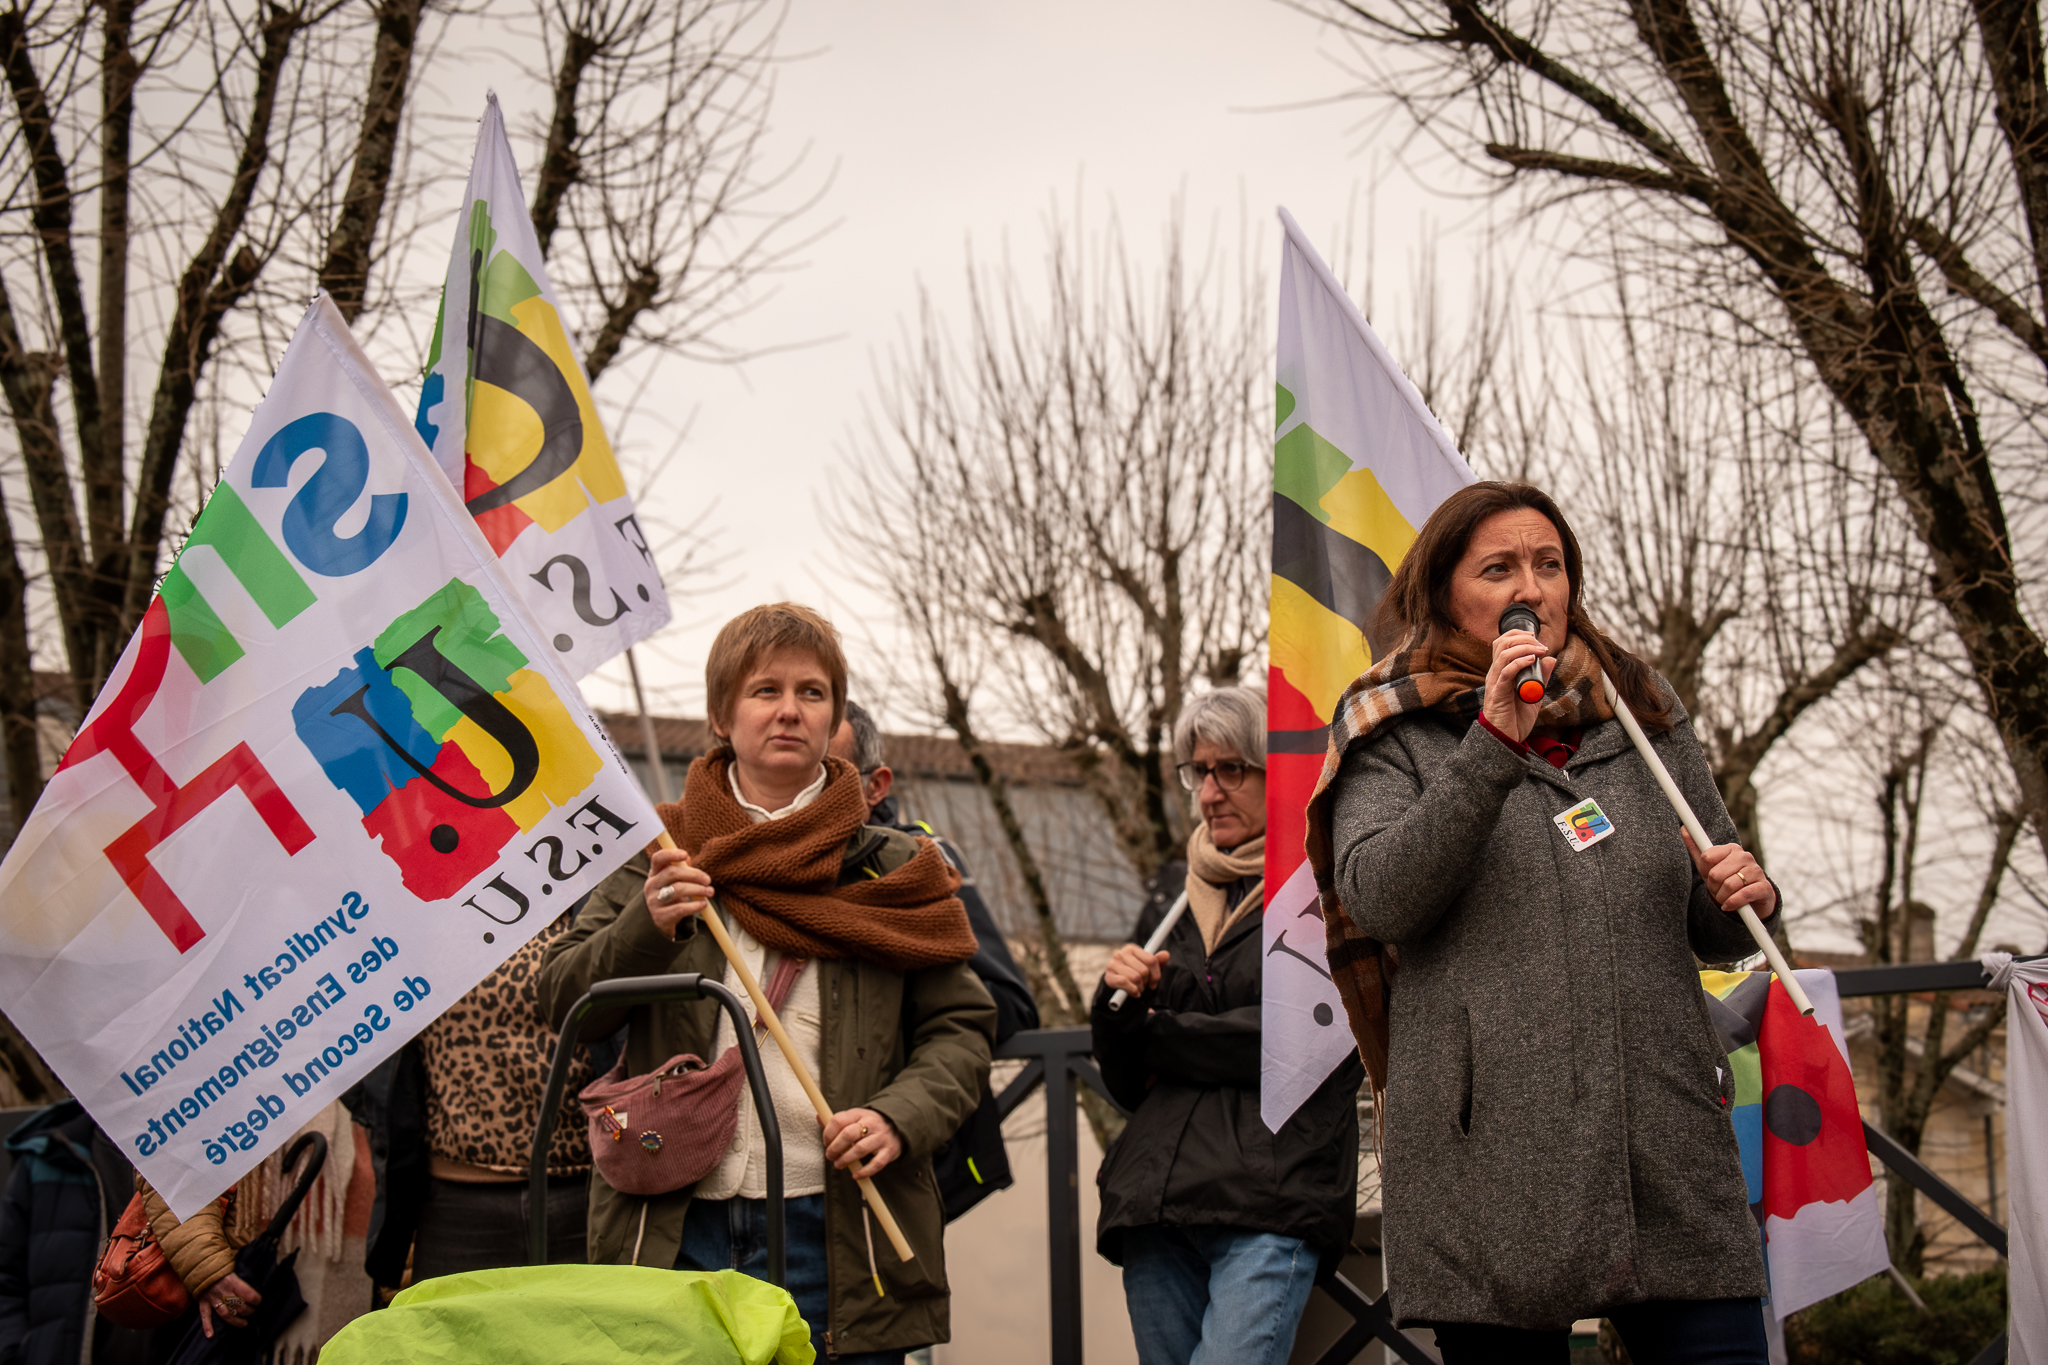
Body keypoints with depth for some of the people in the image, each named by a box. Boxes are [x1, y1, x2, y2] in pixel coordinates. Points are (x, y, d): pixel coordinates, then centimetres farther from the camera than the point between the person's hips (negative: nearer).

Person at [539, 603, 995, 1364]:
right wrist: (646, 928, -13)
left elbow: (961, 1026, 7)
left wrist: (900, 1115, -12)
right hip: (674, 1233, 0)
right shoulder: (660, 858, 9)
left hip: (834, 1235, 0)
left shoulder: (889, 871, 9)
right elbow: (561, 1005, 5)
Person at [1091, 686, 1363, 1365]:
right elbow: (1123, 1081, 20)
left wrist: (1157, 1031, 1)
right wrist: (1117, 998, -2)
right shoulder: (1176, 889, 20)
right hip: (1156, 1202, 6)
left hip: (1272, 1205, -5)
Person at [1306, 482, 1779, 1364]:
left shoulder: (1646, 720, 18)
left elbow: (1715, 934, 24)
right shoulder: (1399, 736, 7)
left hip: (1669, 1142, 3)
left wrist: (1747, 900, 0)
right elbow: (1378, 898, -12)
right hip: (1490, 1152, -3)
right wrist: (1494, 741, -16)